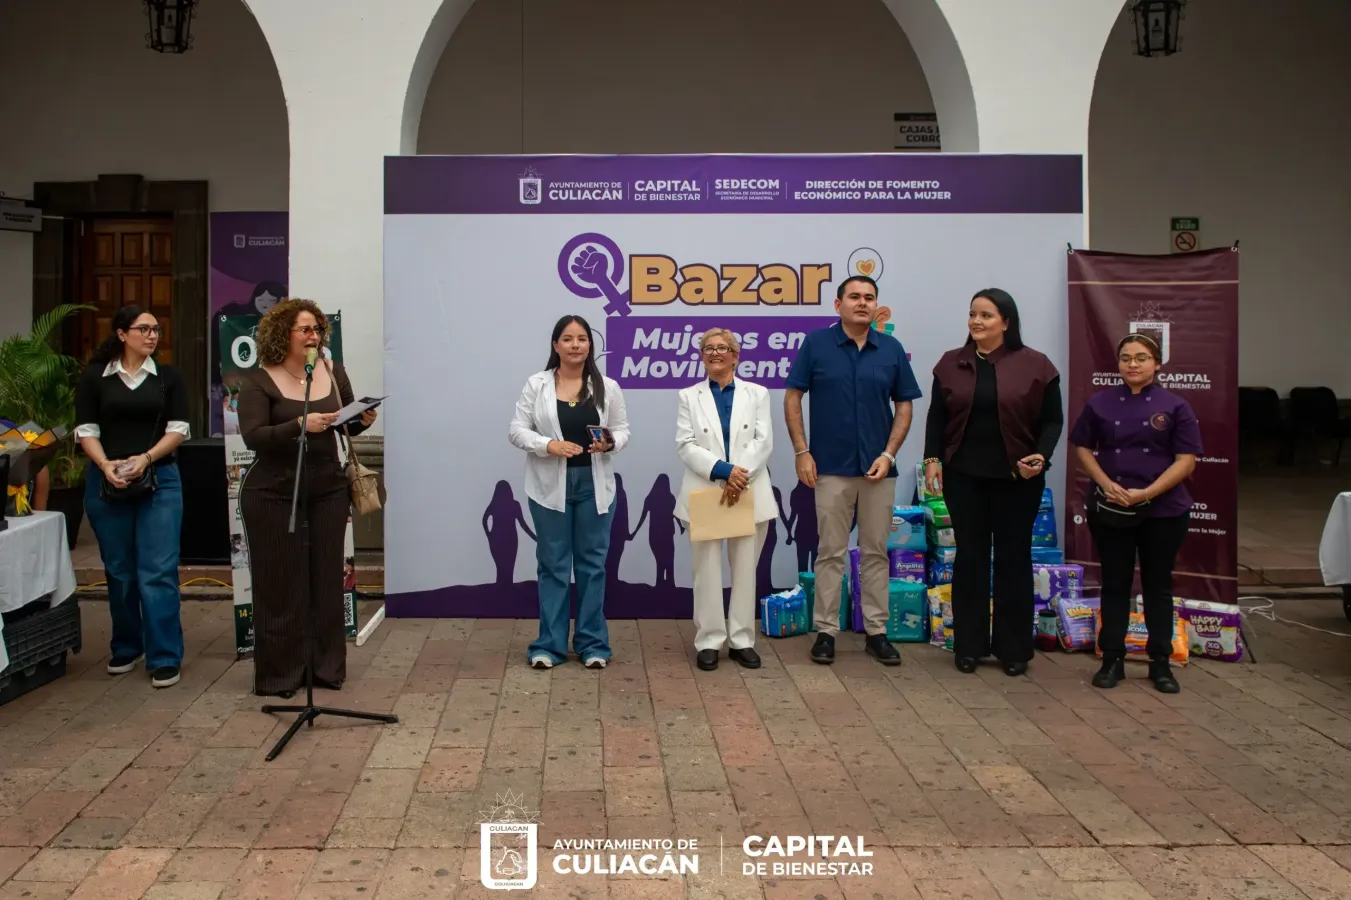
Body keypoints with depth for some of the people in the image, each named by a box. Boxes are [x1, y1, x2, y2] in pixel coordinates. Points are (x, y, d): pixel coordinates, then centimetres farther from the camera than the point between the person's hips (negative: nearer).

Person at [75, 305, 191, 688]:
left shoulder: (168, 377, 7)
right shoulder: (94, 378, 6)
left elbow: (178, 429, 1)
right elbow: (86, 430, 1)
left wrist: (146, 458, -15)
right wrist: (106, 465, -17)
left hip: (160, 481, -1)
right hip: (107, 482, 1)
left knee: (158, 571, -7)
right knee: (119, 570, 10)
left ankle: (164, 658, -2)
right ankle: (126, 648, 25)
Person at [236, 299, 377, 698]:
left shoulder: (333, 371, 5)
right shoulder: (258, 380, -7)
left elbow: (347, 424, 13)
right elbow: (253, 436, -17)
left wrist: (364, 420, -10)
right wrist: (300, 425, -29)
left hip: (327, 490, 4)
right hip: (274, 494, -4)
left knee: (327, 580, 8)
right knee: (281, 585, 2)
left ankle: (327, 667, 19)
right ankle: (278, 675, 12)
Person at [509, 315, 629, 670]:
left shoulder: (607, 387, 3)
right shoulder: (537, 384, -1)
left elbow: (622, 429, 7)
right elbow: (517, 430, -2)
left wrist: (610, 443, -15)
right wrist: (549, 445, -19)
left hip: (594, 484, 1)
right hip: (550, 485, -1)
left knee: (592, 562, 8)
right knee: (553, 564, 5)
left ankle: (592, 643, 17)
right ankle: (550, 644, 14)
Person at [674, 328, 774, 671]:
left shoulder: (757, 393, 10)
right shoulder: (688, 396, 8)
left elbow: (763, 441, -1)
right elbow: (685, 445, -3)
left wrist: (740, 477, -15)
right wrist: (722, 469, -17)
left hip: (749, 494, 1)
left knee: (745, 569, 4)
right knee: (707, 570, 1)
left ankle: (741, 640, 13)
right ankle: (708, 641, 8)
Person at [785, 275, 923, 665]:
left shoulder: (891, 349, 3)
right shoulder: (816, 344, -2)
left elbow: (904, 405, 6)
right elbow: (792, 398, -1)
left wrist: (889, 453, -5)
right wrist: (802, 451, -8)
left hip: (878, 467, 2)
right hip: (831, 468, -2)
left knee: (875, 552, 9)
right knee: (830, 552, 4)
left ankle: (876, 632, 17)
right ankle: (826, 631, 13)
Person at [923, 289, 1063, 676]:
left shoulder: (1035, 365, -3)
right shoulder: (951, 364, 4)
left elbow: (1052, 420, -2)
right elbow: (937, 417, 8)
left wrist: (1041, 456, -17)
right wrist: (932, 458, -2)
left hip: (1017, 477, -2)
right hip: (964, 475, 2)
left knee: (1013, 558, 6)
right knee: (970, 557, 6)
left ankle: (1013, 648, 16)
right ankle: (969, 645, 16)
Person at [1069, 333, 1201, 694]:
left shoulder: (1174, 406, -2)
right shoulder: (1100, 402, 2)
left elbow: (1186, 460, -6)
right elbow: (1083, 448, 6)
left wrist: (1147, 493, -17)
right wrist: (1106, 484, -11)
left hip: (1163, 509, -1)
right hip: (1109, 510, 1)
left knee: (1157, 585, 9)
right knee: (1115, 584, 8)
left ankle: (1160, 663, 19)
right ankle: (1112, 659, 16)